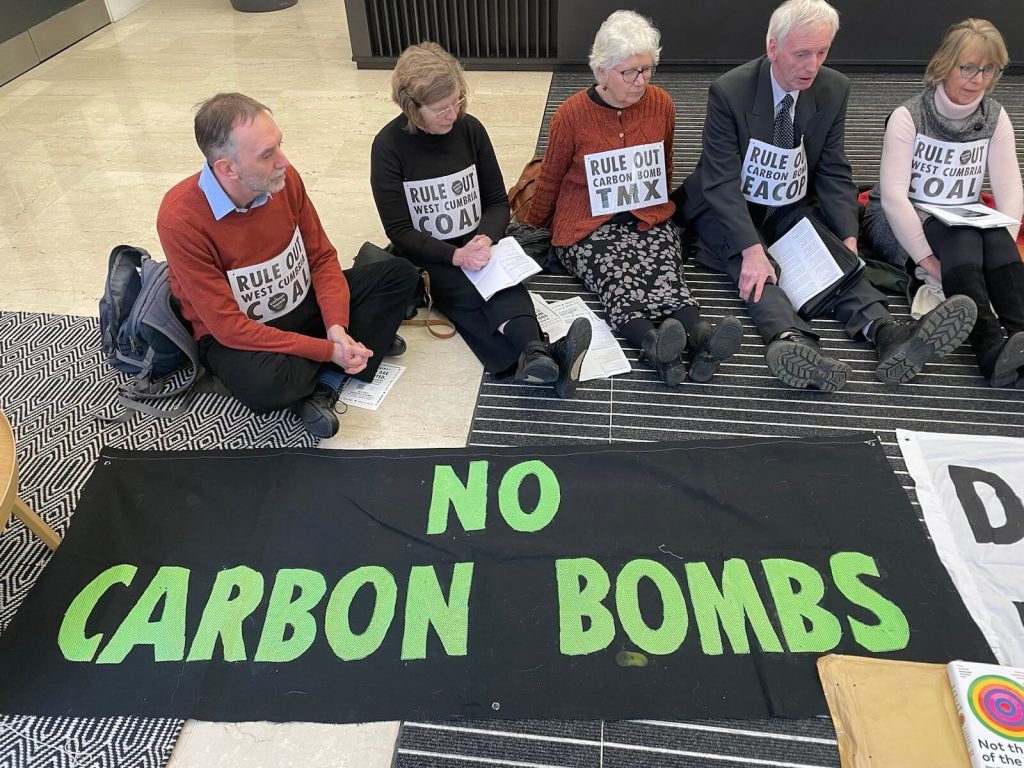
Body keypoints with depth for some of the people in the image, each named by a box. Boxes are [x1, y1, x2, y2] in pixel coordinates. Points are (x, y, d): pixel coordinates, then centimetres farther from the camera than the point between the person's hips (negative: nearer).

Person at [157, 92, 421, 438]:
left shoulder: (285, 179, -14)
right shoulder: (181, 219, -27)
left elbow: (323, 257, -2)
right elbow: (227, 326, -26)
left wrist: (337, 327, -20)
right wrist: (328, 350, -28)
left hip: (304, 304, 6)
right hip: (236, 335, -5)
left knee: (400, 274, -5)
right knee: (264, 383, -39)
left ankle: (325, 384, -16)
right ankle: (364, 341, -7)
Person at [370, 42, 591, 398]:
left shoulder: (470, 129, -1)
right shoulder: (389, 145, -11)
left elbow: (498, 201, 4)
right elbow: (399, 231, -11)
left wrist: (484, 238, -19)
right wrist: (455, 255, -26)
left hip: (476, 245, 3)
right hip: (426, 257, -2)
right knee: (475, 295, -33)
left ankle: (534, 355, -59)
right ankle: (540, 356, -56)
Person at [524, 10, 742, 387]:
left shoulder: (661, 104, 4)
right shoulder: (572, 114, -5)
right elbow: (550, 178, 9)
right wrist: (533, 227, 19)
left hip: (648, 220, 3)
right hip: (588, 227, -3)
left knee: (664, 270, -30)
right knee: (616, 276, -35)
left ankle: (699, 335, -57)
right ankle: (655, 340, -61)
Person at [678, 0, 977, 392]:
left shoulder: (834, 89, -5)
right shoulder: (729, 91, -18)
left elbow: (833, 172, -2)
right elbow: (722, 180, -23)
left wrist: (848, 237, -19)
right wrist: (752, 249, -36)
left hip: (792, 210, 4)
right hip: (730, 210, -3)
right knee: (752, 266, -33)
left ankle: (886, 332, -46)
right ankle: (790, 340, -58)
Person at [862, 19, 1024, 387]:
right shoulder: (909, 116, -13)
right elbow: (893, 195, -22)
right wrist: (927, 259, -28)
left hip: (964, 224, 4)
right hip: (901, 222, -4)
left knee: (994, 236, -30)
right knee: (962, 237, -34)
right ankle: (993, 347, -54)